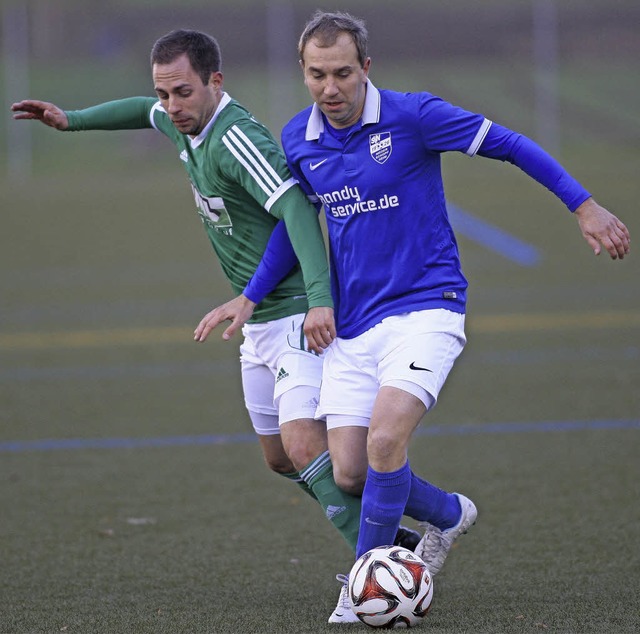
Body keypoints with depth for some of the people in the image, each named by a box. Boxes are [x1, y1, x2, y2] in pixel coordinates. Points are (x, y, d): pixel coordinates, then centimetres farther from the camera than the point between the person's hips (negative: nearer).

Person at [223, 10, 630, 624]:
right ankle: (449, 514, 28)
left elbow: (509, 144, -5)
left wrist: (584, 206, -7)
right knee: (349, 473, -2)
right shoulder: (297, 140, 3)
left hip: (424, 309, -5)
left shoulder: (412, 116, -12)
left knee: (385, 438, -25)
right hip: (352, 325, 5)